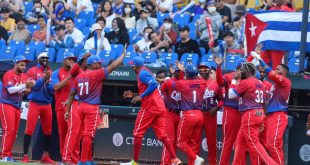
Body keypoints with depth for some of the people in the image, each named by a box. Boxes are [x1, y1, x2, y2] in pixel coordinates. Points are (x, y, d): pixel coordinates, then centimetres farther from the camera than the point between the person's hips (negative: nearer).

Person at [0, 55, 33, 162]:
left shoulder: (24, 76, 13)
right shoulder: (9, 74, -8)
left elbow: (24, 91, 10)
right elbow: (10, 90, -18)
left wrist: (28, 88, -12)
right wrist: (24, 85, -21)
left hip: (17, 106, 7)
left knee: (14, 131, 5)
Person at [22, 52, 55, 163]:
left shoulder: (50, 73, 11)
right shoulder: (32, 71, -1)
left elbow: (52, 91, 5)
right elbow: (33, 86, -13)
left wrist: (48, 82, -13)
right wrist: (43, 78, -22)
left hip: (47, 104, 5)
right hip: (35, 103, -5)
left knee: (48, 131, 8)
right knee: (29, 129, -10)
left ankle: (45, 156, 19)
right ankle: (25, 156, -10)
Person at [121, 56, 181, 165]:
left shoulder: (142, 74, -6)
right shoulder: (146, 72, 23)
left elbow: (154, 85, -22)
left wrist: (141, 96, -19)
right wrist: (134, 95, 25)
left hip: (149, 107, -9)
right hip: (159, 107, 9)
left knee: (138, 134, 0)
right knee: (162, 135, 5)